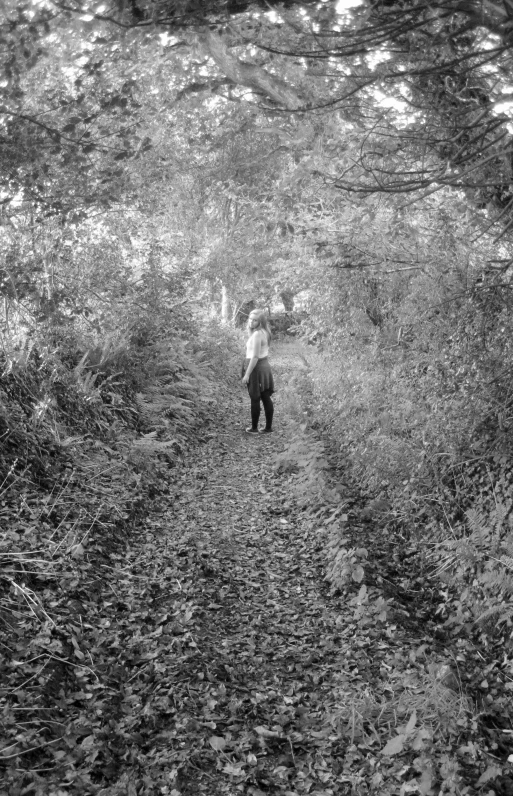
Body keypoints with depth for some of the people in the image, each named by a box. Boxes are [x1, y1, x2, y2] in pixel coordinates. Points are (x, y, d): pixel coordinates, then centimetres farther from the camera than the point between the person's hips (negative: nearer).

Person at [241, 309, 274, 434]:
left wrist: (247, 374, -20)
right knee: (266, 398, 11)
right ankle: (268, 427, 17)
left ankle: (254, 428, 12)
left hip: (256, 367, -9)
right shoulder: (264, 332, 8)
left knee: (255, 399, 2)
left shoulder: (256, 334, -21)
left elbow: (255, 357, -23)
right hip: (265, 366, 9)